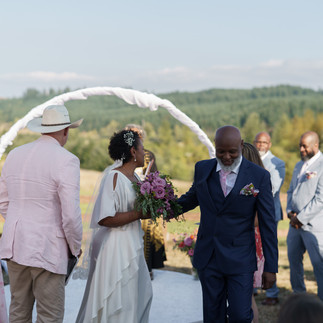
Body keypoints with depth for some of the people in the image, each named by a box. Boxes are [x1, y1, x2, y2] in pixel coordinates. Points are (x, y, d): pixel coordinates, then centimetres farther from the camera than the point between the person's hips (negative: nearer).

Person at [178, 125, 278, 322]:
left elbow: (268, 224, -6)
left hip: (240, 260, -3)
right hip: (208, 258, 3)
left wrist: (271, 267, -7)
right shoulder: (203, 169, 1)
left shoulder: (259, 176, -9)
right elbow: (192, 198, 21)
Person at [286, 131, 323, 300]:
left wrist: (301, 218, -14)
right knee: (294, 259, 15)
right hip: (296, 223, 8)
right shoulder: (299, 165, 16)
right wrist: (290, 212, 4)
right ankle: (299, 294, 30)